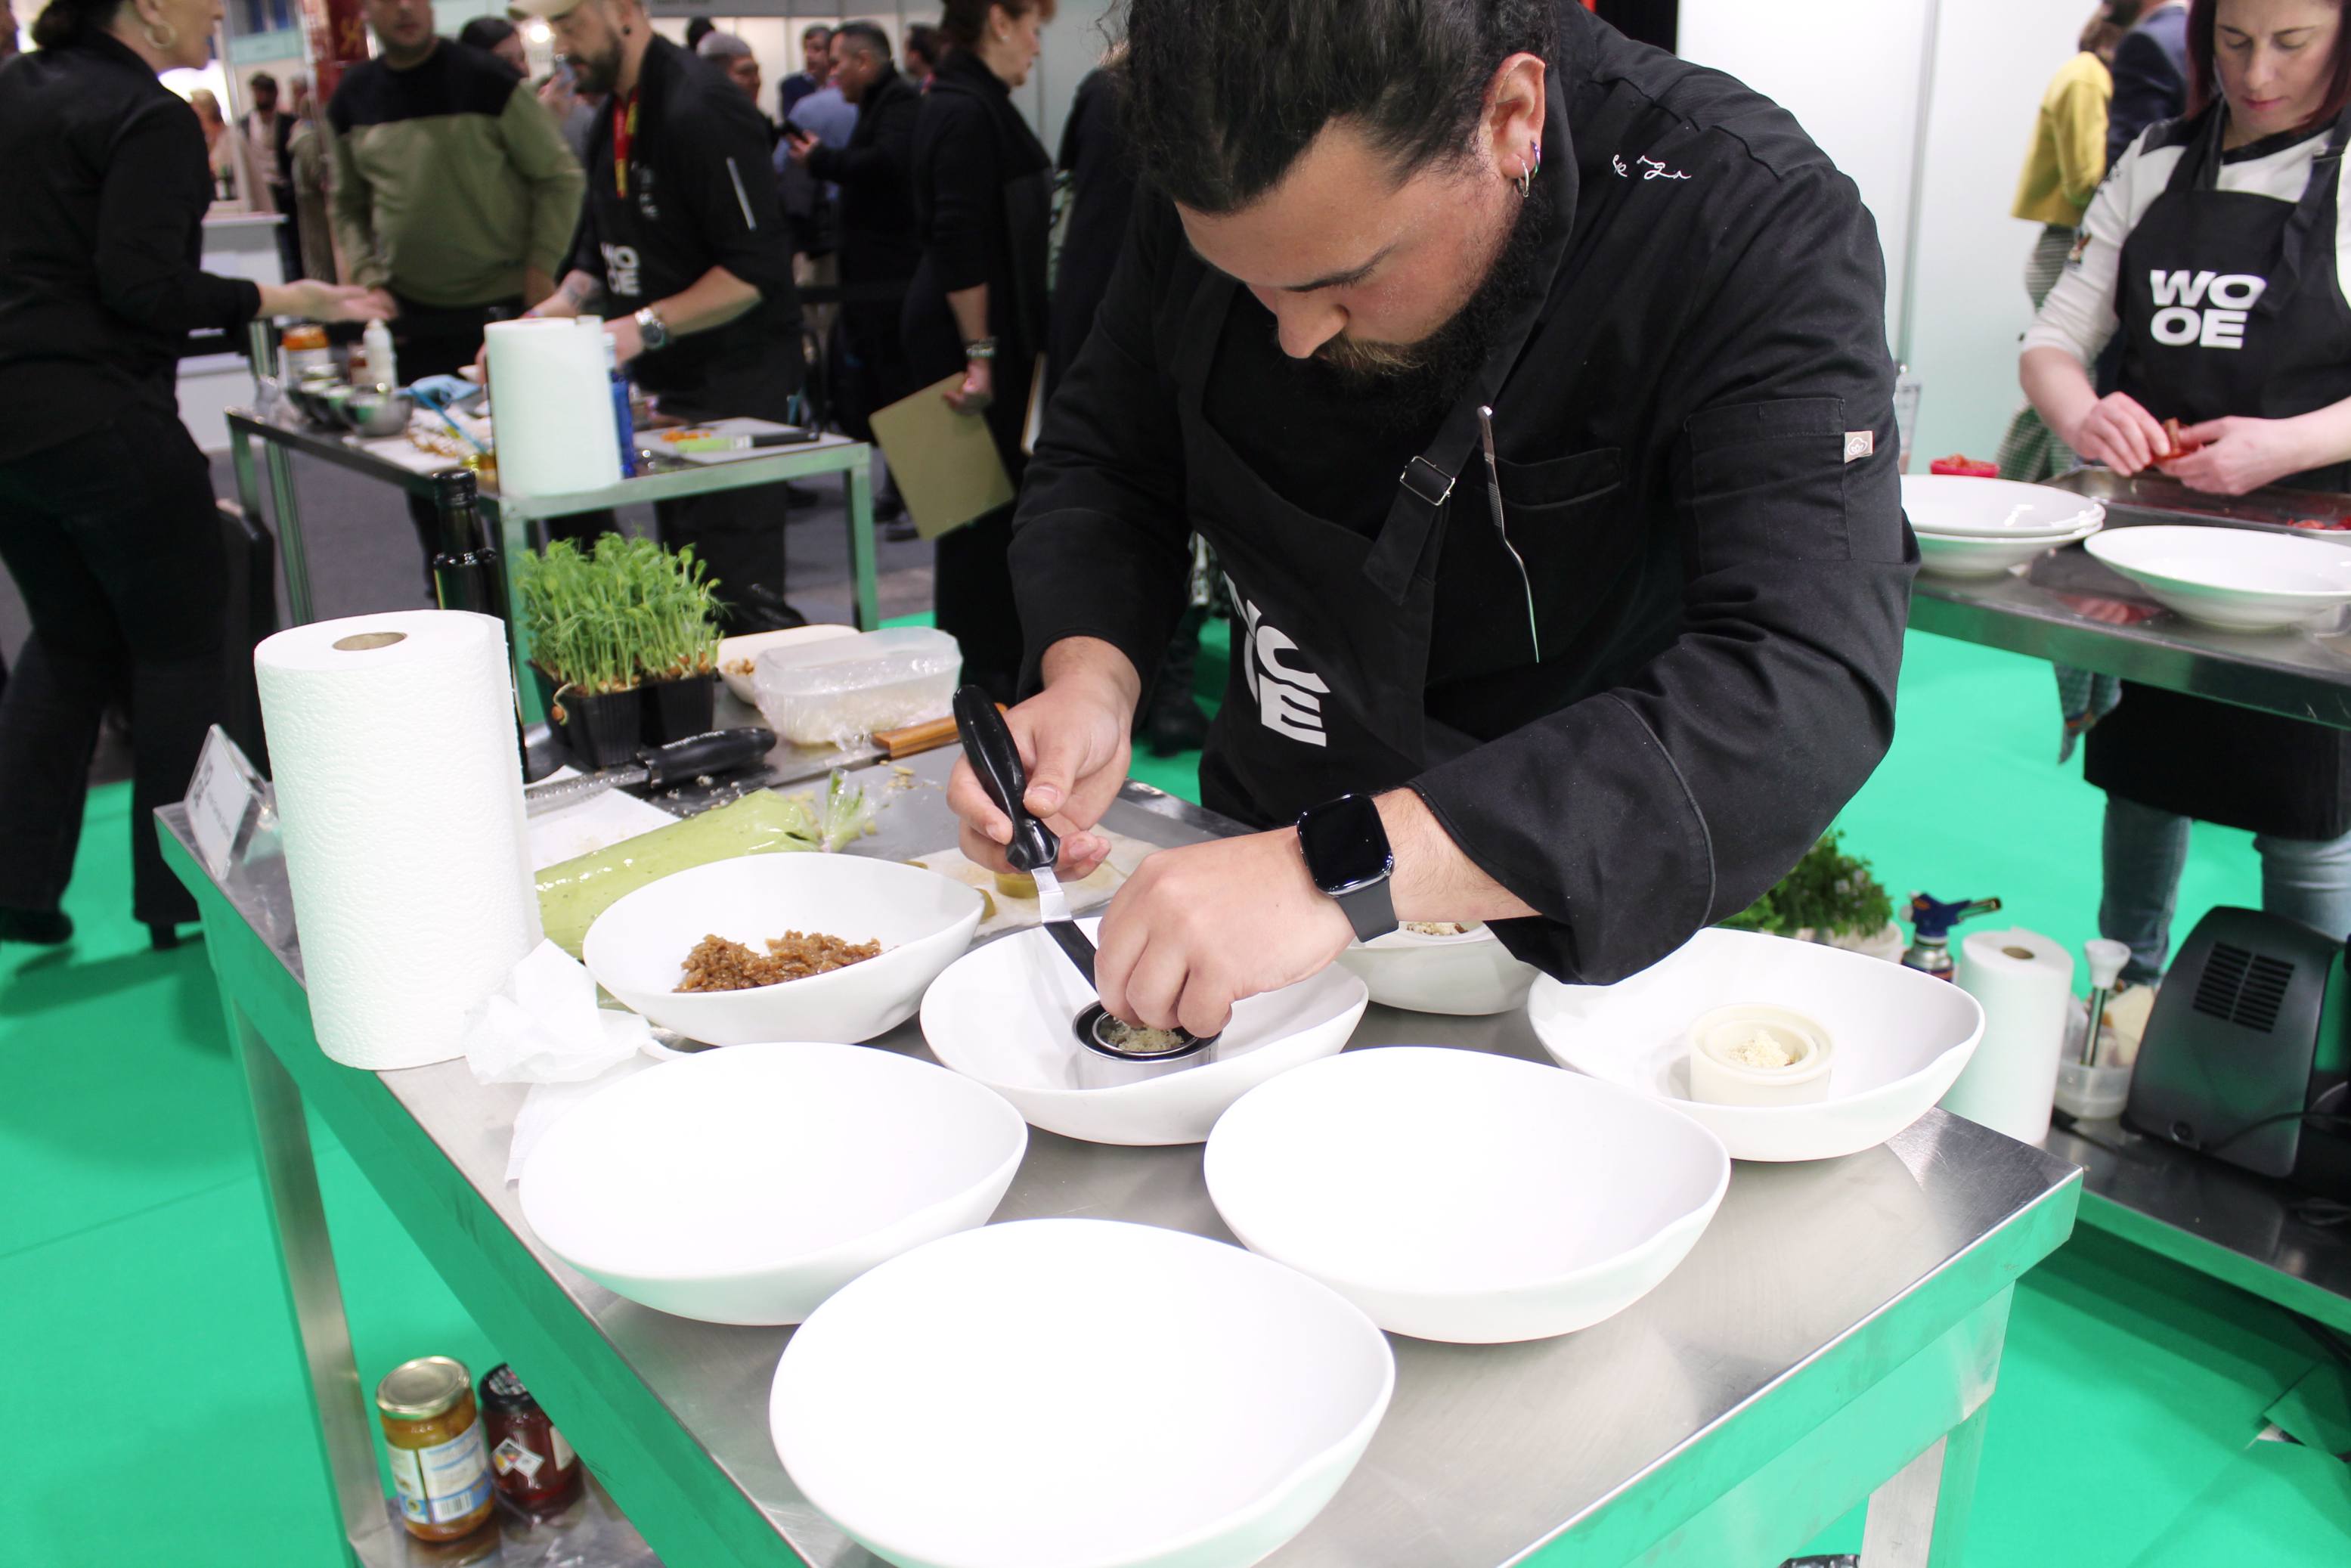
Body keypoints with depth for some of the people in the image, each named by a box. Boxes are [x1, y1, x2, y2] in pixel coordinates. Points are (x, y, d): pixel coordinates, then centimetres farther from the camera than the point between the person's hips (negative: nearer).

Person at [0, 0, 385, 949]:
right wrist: (275, 300, -12)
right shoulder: (151, 117, -11)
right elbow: (139, 284, -18)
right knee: (180, 643, 4)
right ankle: (180, 895, 10)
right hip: (98, 416, -8)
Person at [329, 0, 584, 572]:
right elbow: (348, 205, 18)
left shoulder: (486, 81, -6)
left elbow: (561, 176, -3)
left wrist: (542, 266, -10)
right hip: (412, 318, 4)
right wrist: (368, 277, 3)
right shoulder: (352, 101, 7)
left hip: (504, 306, -4)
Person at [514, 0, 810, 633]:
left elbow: (758, 270, -21)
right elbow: (602, 246, 22)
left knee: (739, 592, -11)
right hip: (671, 385, 9)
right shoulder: (616, 117, 14)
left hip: (735, 385, -9)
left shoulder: (700, 110, -16)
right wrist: (566, 302, 3)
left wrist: (646, 327, -23)